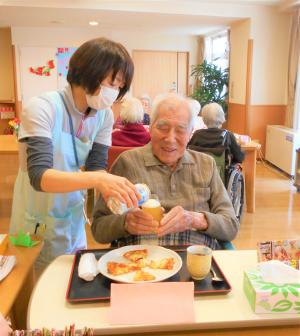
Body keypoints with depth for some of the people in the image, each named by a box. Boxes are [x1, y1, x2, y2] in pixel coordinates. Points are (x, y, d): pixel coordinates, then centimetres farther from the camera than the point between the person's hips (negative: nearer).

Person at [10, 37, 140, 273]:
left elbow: (96, 168, -9)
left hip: (73, 222, 5)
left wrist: (113, 189, -31)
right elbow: (39, 176, -32)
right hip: (36, 226, -5)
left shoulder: (104, 115, -6)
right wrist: (96, 179, -48)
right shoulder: (43, 108, -23)